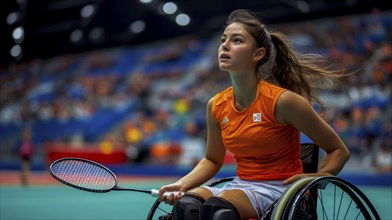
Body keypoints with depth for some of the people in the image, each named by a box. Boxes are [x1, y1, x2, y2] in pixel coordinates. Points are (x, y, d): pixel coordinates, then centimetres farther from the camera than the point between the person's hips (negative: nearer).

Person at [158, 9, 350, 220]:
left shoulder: (282, 100, -14)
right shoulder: (216, 106, 2)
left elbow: (339, 150, -5)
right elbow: (212, 160, 17)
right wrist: (182, 184, 0)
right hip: (240, 186, 5)